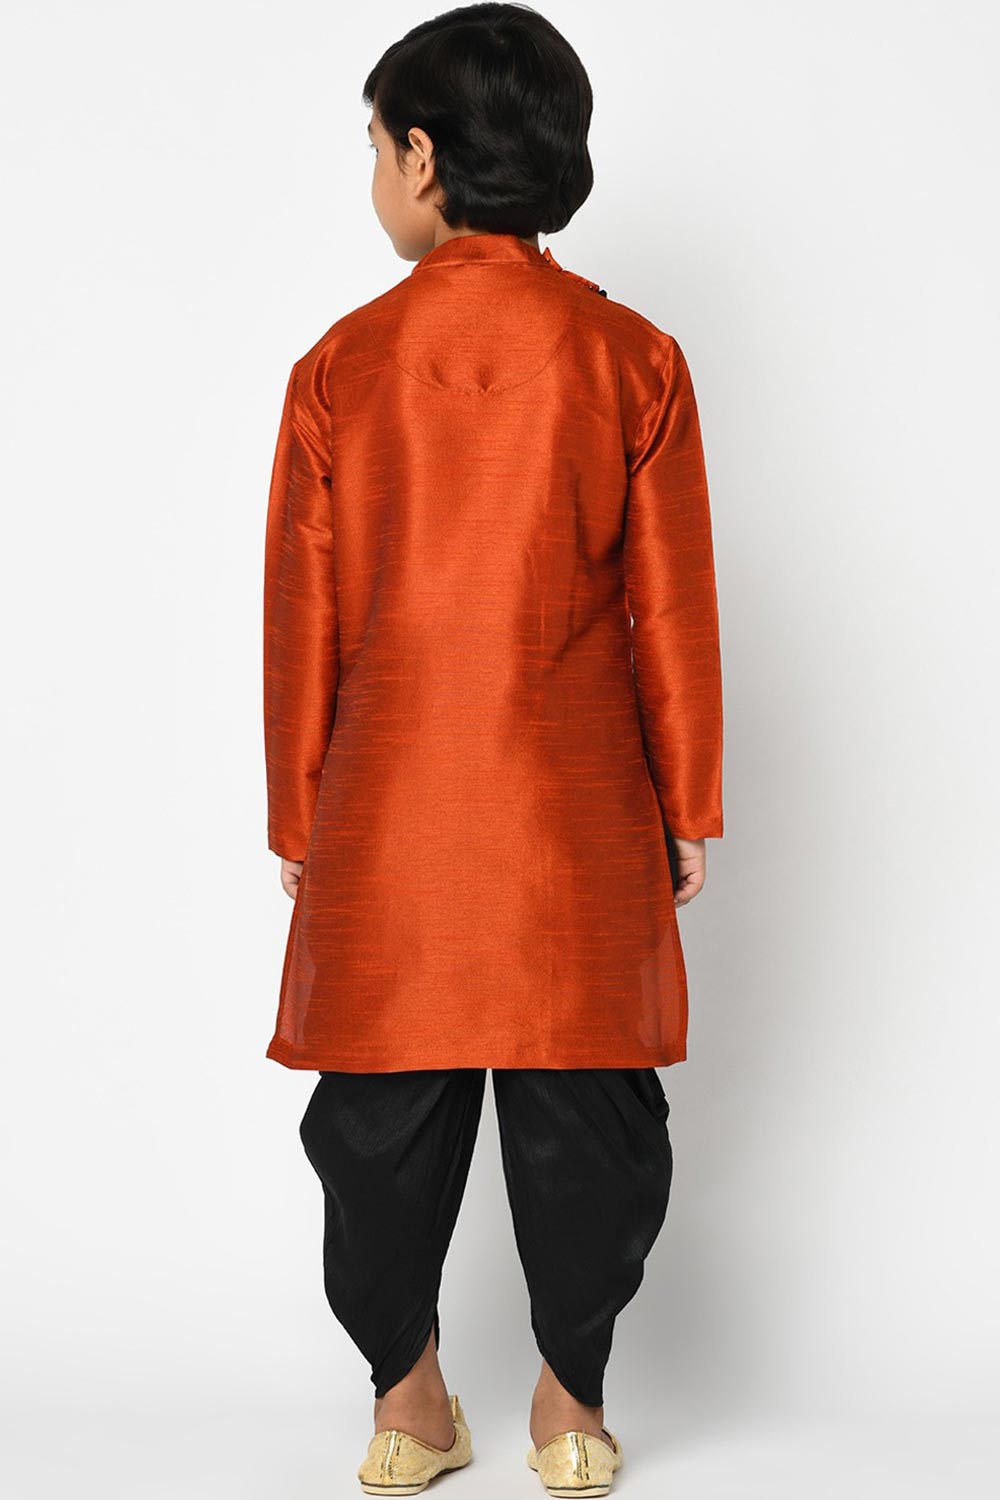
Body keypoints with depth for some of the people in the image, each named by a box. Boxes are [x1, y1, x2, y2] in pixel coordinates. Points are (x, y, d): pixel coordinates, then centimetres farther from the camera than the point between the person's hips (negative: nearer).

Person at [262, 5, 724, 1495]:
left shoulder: (341, 365, -3)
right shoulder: (633, 359, -3)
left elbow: (300, 619, 1)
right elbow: (674, 609, -1)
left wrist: (296, 821, 11)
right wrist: (690, 809, 9)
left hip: (387, 813, 0)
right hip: (580, 815, 0)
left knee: (381, 1121, 13)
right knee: (587, 1121, 12)